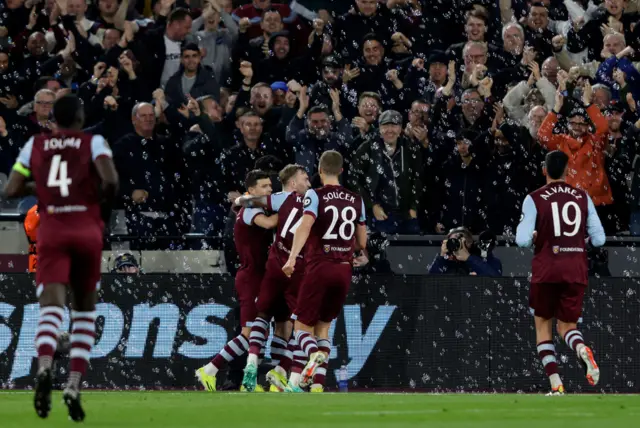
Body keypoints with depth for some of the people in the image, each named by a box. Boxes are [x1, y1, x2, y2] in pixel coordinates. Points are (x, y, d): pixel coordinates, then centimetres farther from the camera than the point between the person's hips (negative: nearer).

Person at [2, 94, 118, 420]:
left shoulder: (35, 145, 10)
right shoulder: (93, 143, 3)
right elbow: (110, 180, -14)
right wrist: (105, 203, 6)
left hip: (51, 234, 1)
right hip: (87, 231, -1)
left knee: (51, 308, -12)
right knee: (84, 313, 16)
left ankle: (44, 369, -43)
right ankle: (74, 386, 2)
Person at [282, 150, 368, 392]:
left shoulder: (315, 196, -4)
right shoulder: (356, 200, 10)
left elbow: (305, 224, -22)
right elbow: (362, 242, 18)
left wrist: (292, 257, -30)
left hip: (319, 267, -4)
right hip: (344, 269, 4)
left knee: (303, 325, 4)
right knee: (323, 326, 15)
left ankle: (314, 355, -29)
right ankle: (316, 384, 5)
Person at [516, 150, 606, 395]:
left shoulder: (534, 199, -4)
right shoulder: (582, 198, 4)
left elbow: (523, 240, -13)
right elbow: (599, 239, 2)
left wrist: (534, 236, 10)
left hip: (546, 271, -2)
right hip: (576, 271, 2)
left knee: (543, 325, 14)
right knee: (567, 326, 11)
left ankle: (555, 384, 1)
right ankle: (582, 349, -27)